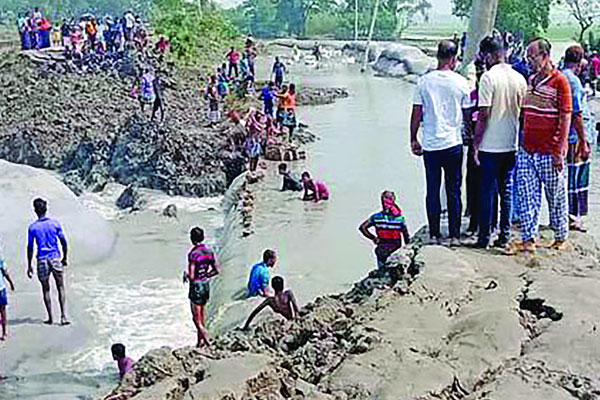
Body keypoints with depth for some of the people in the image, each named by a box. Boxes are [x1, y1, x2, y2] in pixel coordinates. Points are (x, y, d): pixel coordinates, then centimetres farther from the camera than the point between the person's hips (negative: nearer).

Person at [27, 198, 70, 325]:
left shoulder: (33, 227, -3)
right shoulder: (55, 223, 0)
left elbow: (30, 248, -3)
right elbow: (64, 243, 2)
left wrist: (29, 266, 4)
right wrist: (65, 258, 14)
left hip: (42, 261, 0)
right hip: (56, 258, 1)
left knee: (46, 289, 11)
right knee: (61, 288, 7)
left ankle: (50, 318, 14)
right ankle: (63, 316, -3)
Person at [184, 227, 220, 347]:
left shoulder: (193, 254, -20)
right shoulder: (209, 251, 0)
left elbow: (191, 277, -22)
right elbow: (217, 270, 4)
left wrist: (186, 275, -1)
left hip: (196, 286, -7)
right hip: (206, 284, 7)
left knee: (196, 317, 3)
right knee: (202, 314, 17)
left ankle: (204, 334, -12)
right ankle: (200, 340, 25)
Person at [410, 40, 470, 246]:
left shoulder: (424, 81, -2)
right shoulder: (461, 82, -3)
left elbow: (416, 114, -1)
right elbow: (467, 114, 5)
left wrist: (413, 139, 9)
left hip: (430, 144, 1)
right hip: (453, 144, -1)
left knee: (432, 190, 8)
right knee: (453, 191, 6)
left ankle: (434, 234, 11)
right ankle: (454, 235, 8)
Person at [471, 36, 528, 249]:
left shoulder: (489, 77, -12)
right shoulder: (520, 78, 6)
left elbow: (484, 115, -15)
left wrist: (475, 144, -9)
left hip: (490, 145, -5)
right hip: (512, 145, 6)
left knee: (487, 191, 2)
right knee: (507, 190, 13)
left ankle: (484, 237, 6)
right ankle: (505, 235, 16)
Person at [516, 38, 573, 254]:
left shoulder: (559, 81, -7)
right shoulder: (530, 80, 13)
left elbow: (565, 118, -10)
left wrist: (559, 151, -15)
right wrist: (521, 142, 14)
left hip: (549, 152, -6)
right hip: (527, 150, 6)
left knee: (556, 197, 6)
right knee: (527, 196, 2)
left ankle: (561, 238, 20)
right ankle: (529, 238, 7)